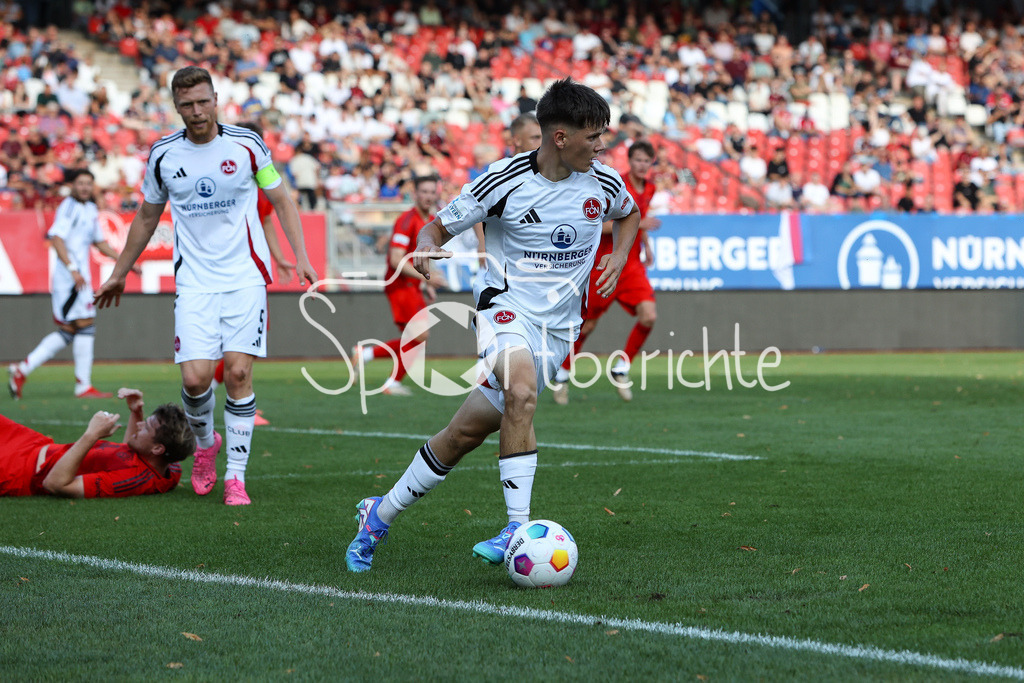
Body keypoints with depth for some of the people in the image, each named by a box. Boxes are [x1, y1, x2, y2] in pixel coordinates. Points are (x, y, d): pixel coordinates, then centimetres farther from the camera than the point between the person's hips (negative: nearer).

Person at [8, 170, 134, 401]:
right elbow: (57, 239, -19)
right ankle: (83, 386, -3)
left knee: (66, 333, 9)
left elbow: (99, 243, 30)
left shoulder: (91, 210, 19)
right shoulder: (68, 207, -10)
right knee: (85, 326, -8)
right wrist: (73, 269, -27)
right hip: (68, 276, -10)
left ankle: (21, 370, 11)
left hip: (80, 276, 10)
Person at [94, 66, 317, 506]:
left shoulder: (247, 145, -1)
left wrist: (300, 256, -3)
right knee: (195, 378, -11)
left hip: (245, 277, -1)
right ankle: (204, 443, 20)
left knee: (238, 372, -11)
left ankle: (236, 475, 1)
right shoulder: (162, 155, 4)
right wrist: (119, 273, 23)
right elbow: (147, 217, 18)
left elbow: (281, 201, 9)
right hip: (194, 283, 1)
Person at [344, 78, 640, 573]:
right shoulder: (506, 180, -11)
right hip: (505, 305, -4)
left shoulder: (602, 183, 0)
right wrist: (426, 245, -25)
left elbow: (631, 214, 25)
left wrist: (620, 255, 6)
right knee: (521, 391, -35)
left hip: (558, 327, 4)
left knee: (467, 431, 0)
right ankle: (519, 527, -31)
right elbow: (440, 225, -1)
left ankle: (382, 513, 15)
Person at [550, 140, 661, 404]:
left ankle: (622, 368, 3)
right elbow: (599, 224, -23)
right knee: (588, 323, 3)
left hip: (632, 265, 5)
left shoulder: (649, 188, 7)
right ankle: (562, 374, 24)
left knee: (648, 316, -16)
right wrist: (638, 224, -27)